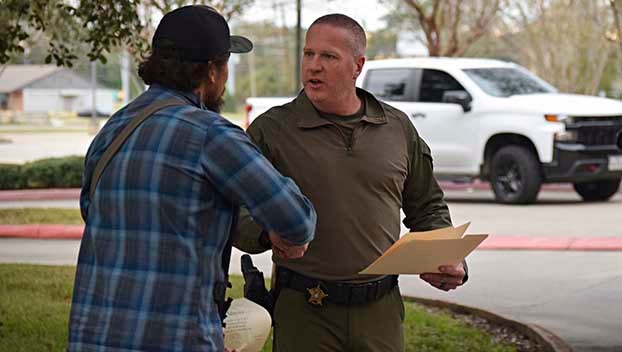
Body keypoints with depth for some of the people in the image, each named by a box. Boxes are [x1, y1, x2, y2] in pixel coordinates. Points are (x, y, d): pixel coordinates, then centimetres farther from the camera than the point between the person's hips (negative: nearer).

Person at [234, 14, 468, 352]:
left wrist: (448, 260, 3)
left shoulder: (398, 128, 9)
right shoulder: (271, 130, -1)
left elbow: (428, 209, 20)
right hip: (304, 312, -2)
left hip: (381, 310, 3)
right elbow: (236, 219, -5)